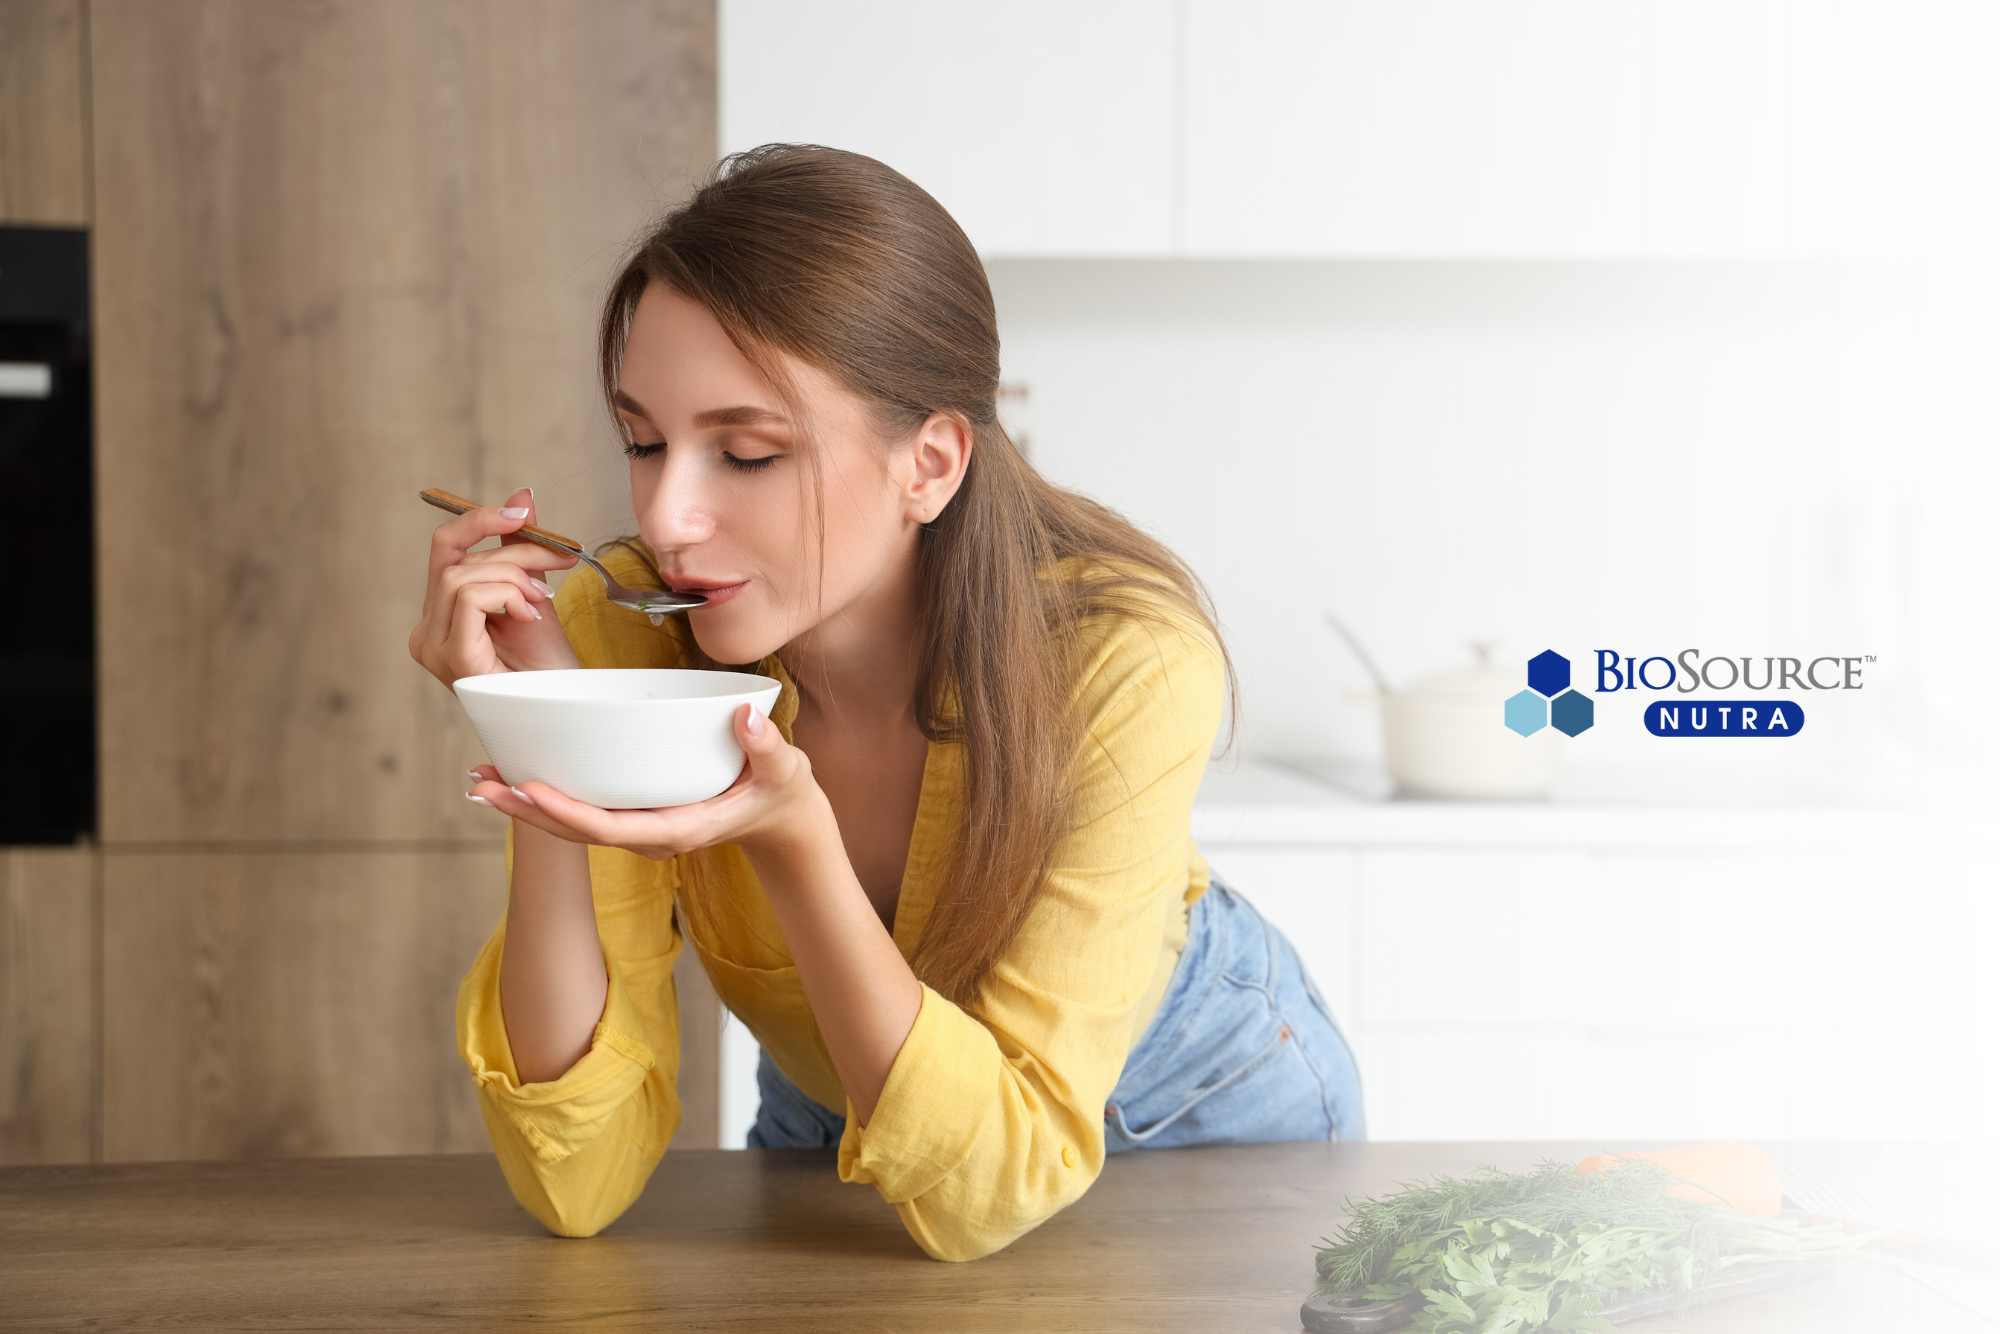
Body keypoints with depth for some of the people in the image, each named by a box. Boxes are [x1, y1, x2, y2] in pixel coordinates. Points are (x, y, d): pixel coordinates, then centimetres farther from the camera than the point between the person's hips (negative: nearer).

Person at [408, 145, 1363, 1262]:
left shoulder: (1127, 663, -31)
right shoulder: (620, 638, -25)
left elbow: (985, 1190, -31)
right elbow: (581, 1182, -24)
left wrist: (791, 839, -44)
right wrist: (546, 767, -35)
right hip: (828, 1114, 1)